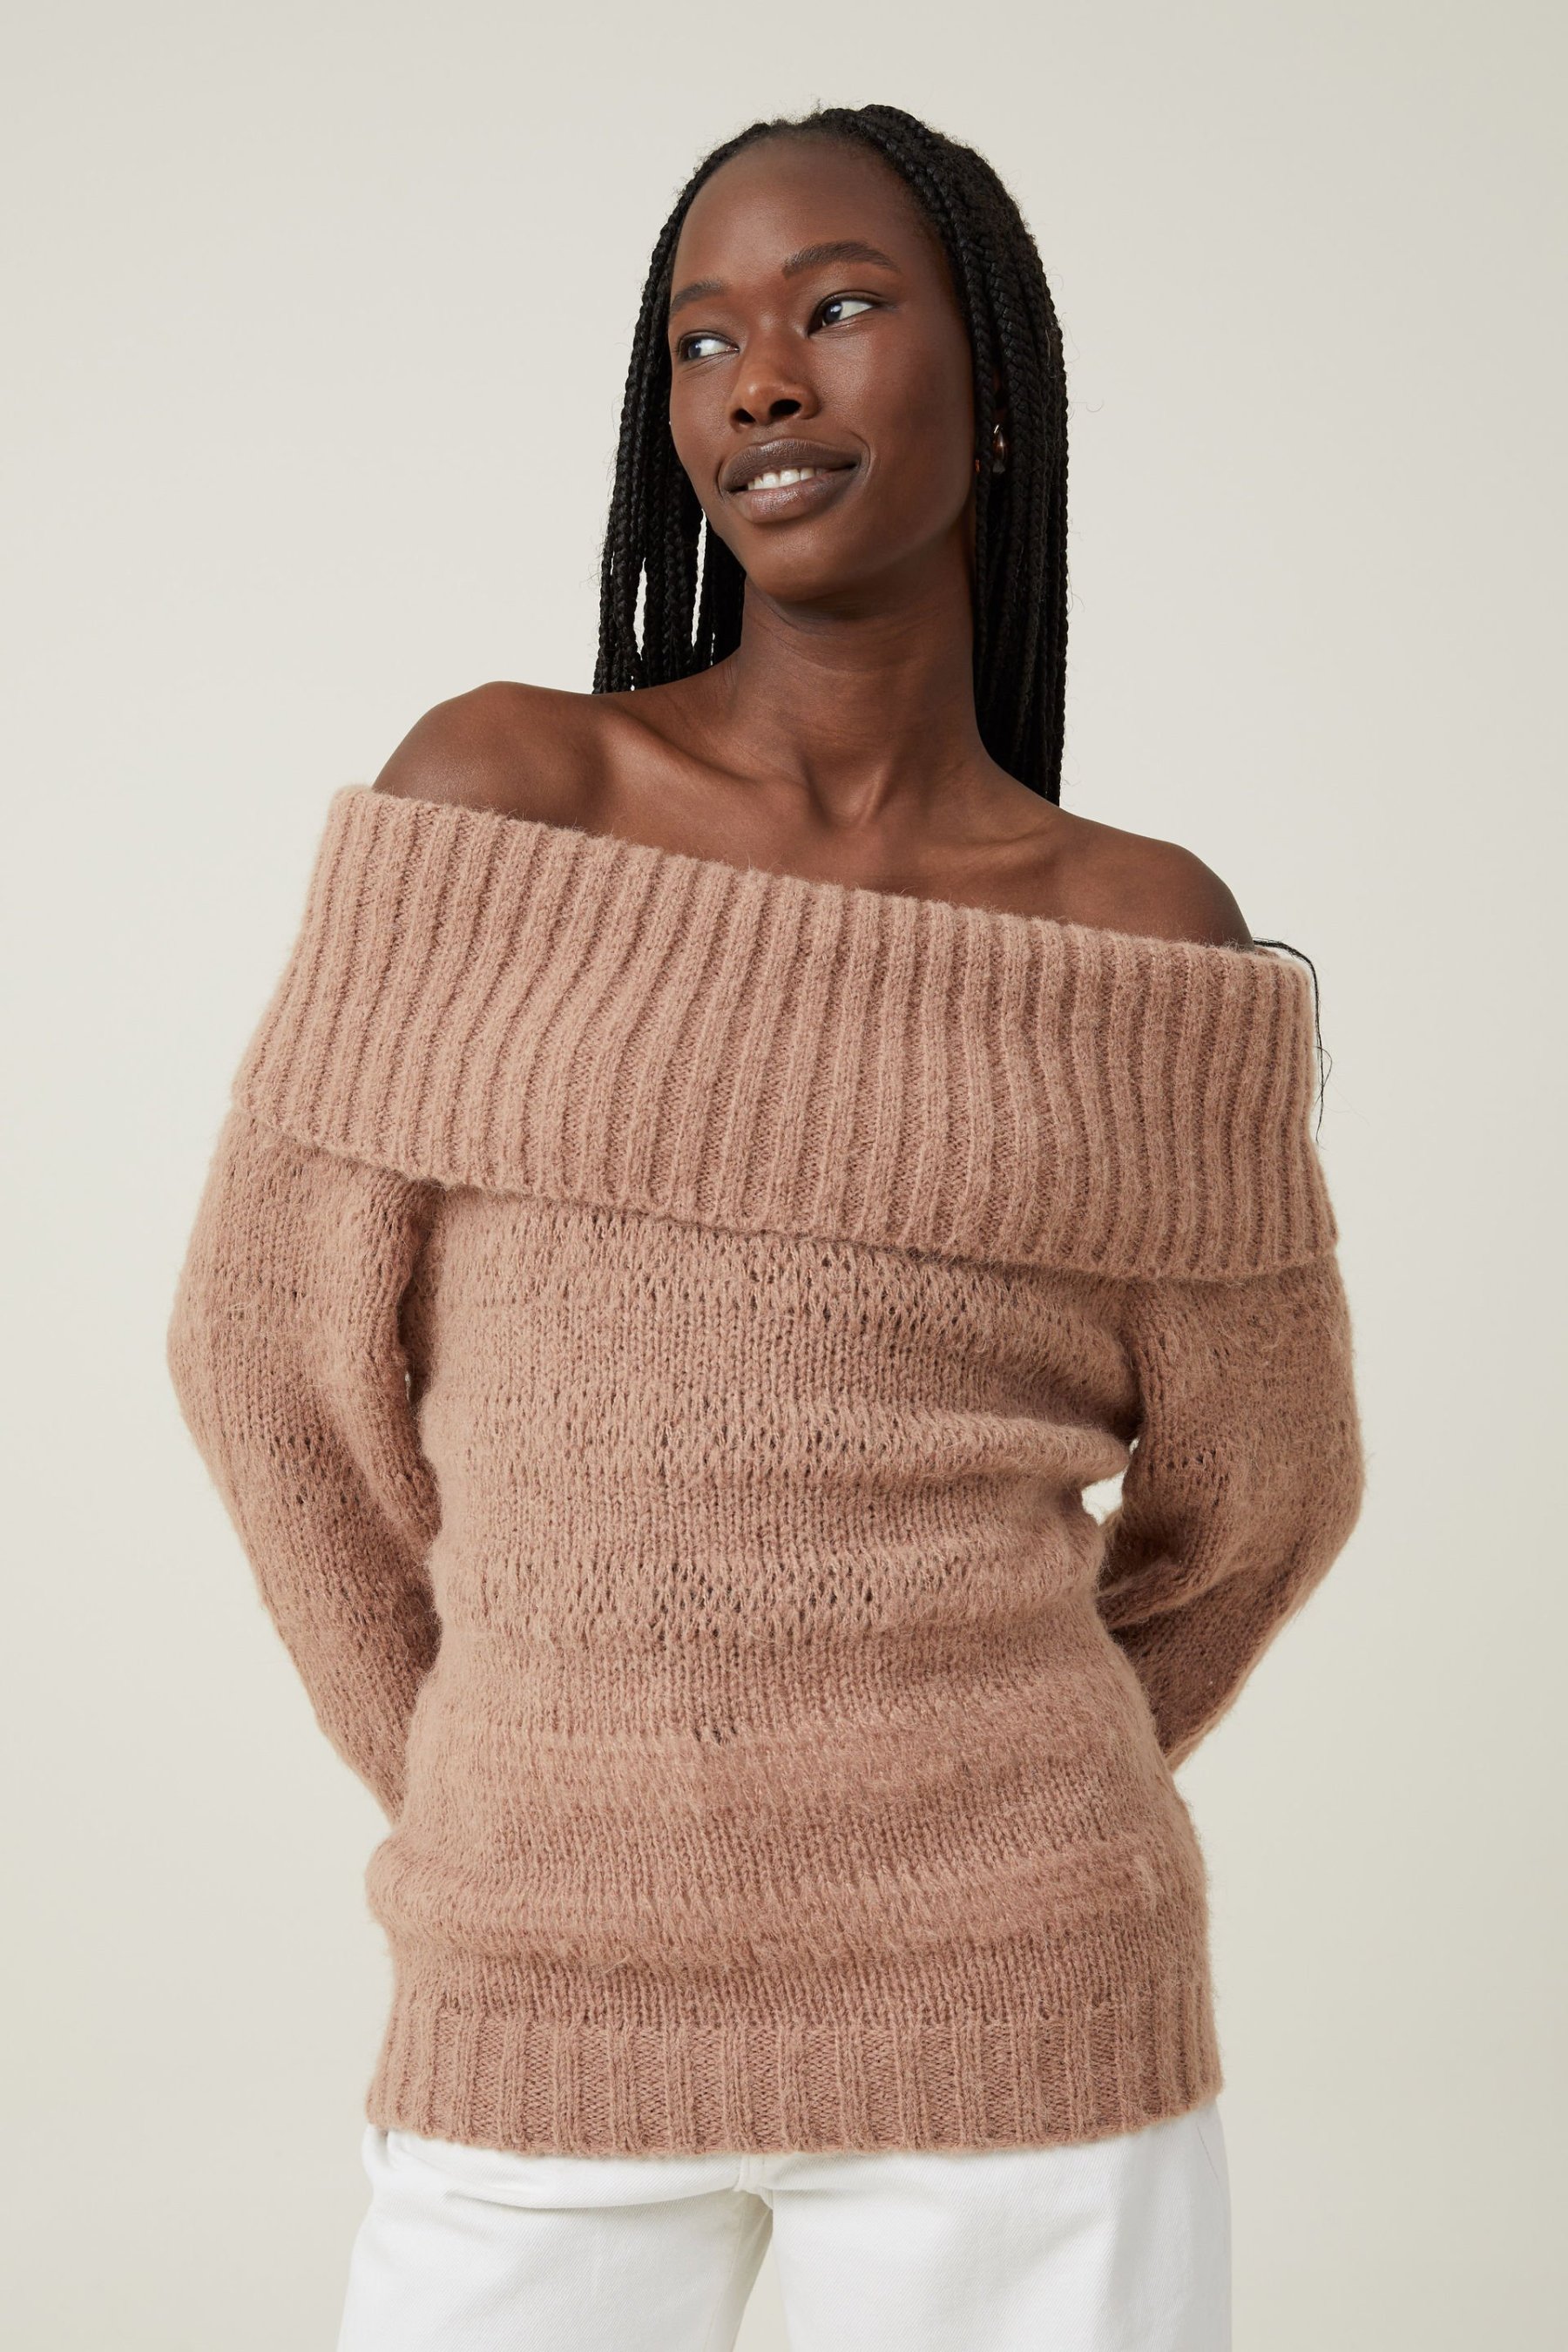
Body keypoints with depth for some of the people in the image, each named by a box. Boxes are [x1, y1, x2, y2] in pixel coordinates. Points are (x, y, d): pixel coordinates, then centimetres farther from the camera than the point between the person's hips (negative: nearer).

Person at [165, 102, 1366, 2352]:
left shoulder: (1143, 936, -1)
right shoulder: (493, 791, -3)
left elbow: (1253, 1490, 9)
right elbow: (273, 1340, 1)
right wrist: (506, 1817, 6)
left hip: (1013, 2015, 0)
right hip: (545, 2016, 0)